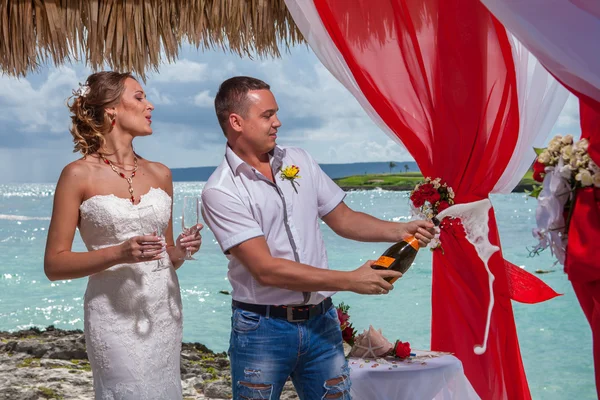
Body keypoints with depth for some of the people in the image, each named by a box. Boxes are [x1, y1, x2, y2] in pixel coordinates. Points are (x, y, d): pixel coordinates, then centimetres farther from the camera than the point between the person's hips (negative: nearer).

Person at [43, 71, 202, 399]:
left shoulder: (160, 174, 11)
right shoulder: (79, 175, -5)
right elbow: (54, 264, -6)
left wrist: (181, 250, -3)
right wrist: (118, 254, -19)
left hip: (165, 310, 5)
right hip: (116, 313, -5)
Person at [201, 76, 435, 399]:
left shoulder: (299, 161, 7)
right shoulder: (220, 191, -12)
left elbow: (341, 218, 15)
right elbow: (266, 270, -19)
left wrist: (398, 231, -2)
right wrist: (350, 281, -19)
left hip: (321, 321, 5)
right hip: (262, 328, -5)